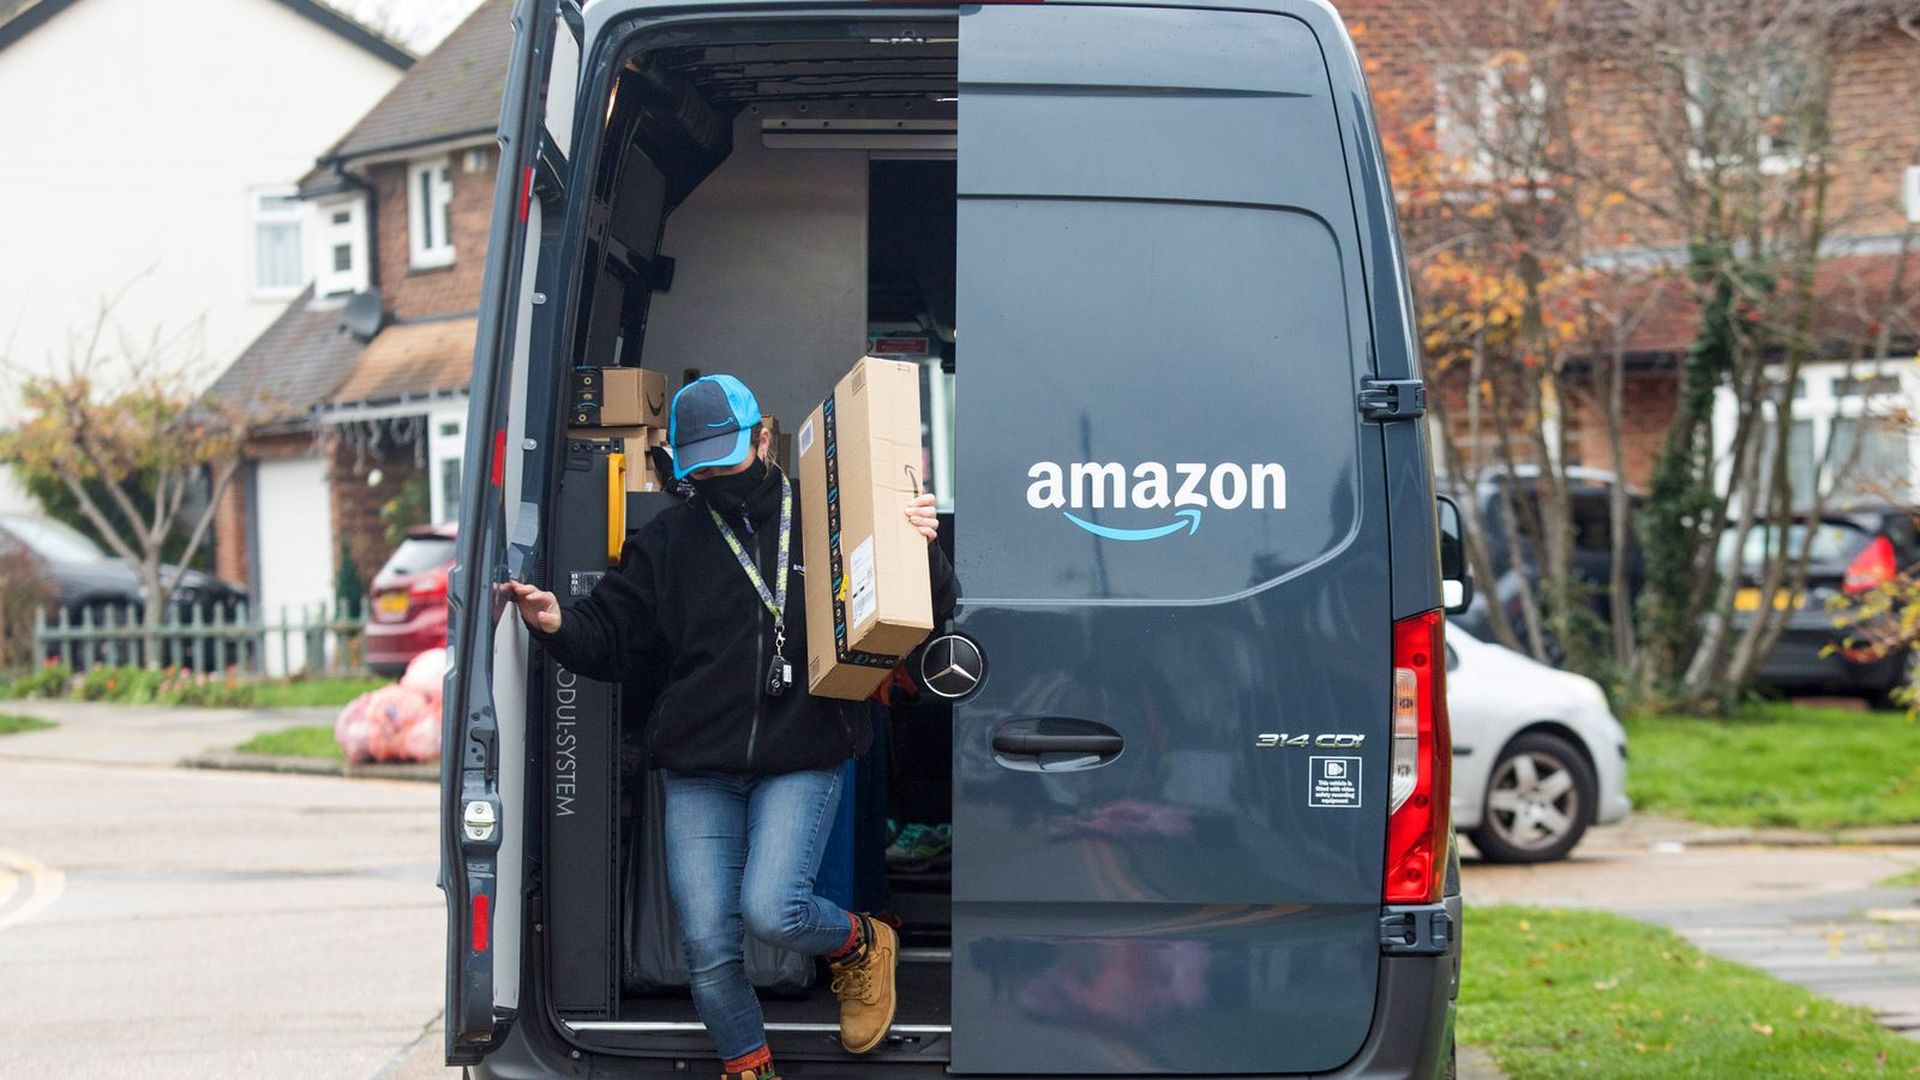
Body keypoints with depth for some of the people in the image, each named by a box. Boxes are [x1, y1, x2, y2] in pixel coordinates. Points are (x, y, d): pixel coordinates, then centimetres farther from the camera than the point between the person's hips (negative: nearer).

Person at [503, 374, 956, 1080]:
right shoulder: (668, 540, 14)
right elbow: (610, 637, 14)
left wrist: (924, 551, -14)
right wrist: (559, 625, -7)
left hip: (802, 761, -3)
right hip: (698, 772, 3)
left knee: (770, 909, -21)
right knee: (707, 949, -3)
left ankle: (861, 945, 12)